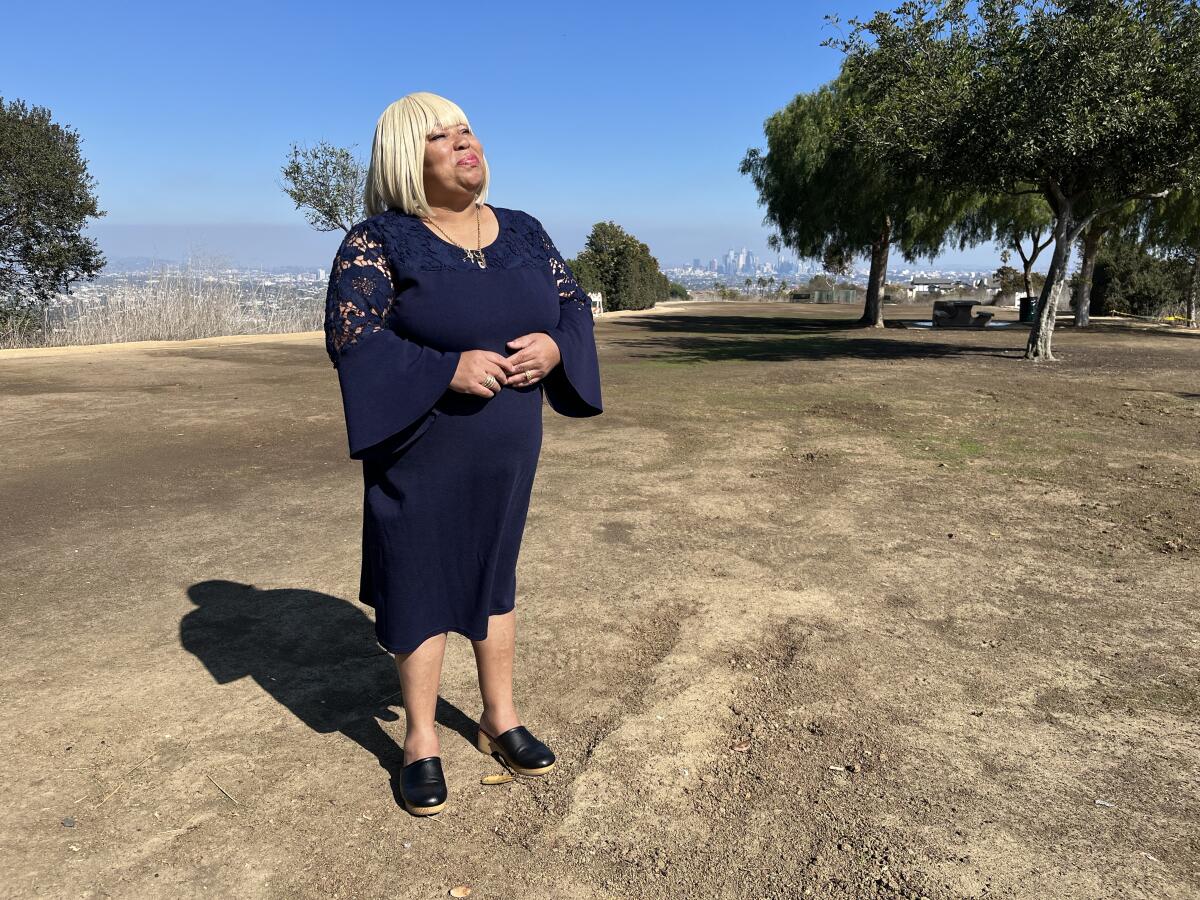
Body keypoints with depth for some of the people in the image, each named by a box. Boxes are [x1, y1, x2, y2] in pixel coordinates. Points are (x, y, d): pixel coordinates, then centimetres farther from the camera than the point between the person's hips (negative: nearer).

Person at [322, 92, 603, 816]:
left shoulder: (523, 232, 5)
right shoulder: (379, 240, -10)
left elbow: (574, 304, 8)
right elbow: (349, 336, -17)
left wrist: (554, 347, -15)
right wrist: (447, 368, -27)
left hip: (508, 451, 5)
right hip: (422, 454, -4)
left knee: (495, 578, 17)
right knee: (422, 586, 6)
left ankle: (500, 718, 34)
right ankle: (422, 740, 25)